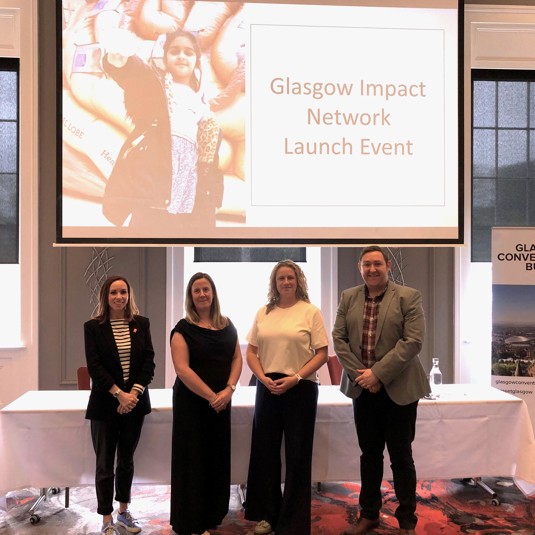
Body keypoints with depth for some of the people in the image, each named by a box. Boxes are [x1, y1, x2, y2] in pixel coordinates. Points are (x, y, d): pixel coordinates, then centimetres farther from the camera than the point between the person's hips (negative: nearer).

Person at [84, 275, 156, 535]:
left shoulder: (141, 324, 4)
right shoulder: (93, 327, -4)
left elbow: (149, 361, -1)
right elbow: (94, 366, -10)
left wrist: (135, 392, -13)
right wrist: (119, 393, -17)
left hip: (135, 401, 3)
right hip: (105, 403, -3)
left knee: (127, 460, 14)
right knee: (105, 463, 4)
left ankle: (124, 512, 29)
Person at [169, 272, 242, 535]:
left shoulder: (227, 326, 8)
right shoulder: (183, 329, -7)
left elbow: (237, 358, 6)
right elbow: (182, 369, -15)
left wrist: (229, 389, -11)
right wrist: (211, 396, -18)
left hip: (221, 402, 5)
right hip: (191, 402, -5)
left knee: (218, 458, 12)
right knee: (194, 460, 2)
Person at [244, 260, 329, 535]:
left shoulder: (310, 311, -2)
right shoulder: (263, 313, 8)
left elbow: (322, 354, -5)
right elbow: (251, 352, 9)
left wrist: (294, 378, -15)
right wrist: (264, 378, -8)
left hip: (300, 389, -3)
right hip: (267, 388, 4)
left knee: (297, 455, 4)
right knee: (265, 451, 10)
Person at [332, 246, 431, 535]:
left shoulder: (409, 297, -5)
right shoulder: (348, 298, 7)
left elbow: (413, 341, -14)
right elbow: (339, 338, 3)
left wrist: (378, 373, -18)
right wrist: (359, 373, -9)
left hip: (399, 389, -3)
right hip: (362, 388, 4)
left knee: (401, 456, 5)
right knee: (369, 454, 14)